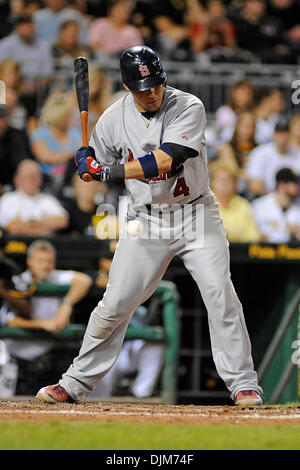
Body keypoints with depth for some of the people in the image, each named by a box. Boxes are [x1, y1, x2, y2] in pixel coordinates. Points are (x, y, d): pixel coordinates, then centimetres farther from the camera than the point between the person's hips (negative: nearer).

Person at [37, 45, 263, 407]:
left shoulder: (188, 108, -14)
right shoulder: (114, 119, -2)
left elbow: (164, 160, -26)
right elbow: (100, 169, 10)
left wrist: (109, 170, -27)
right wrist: (89, 162, -14)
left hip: (195, 214, -2)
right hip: (146, 220, 2)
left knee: (220, 293, -15)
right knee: (114, 304, 0)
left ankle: (243, 384, -7)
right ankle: (76, 383, 12)